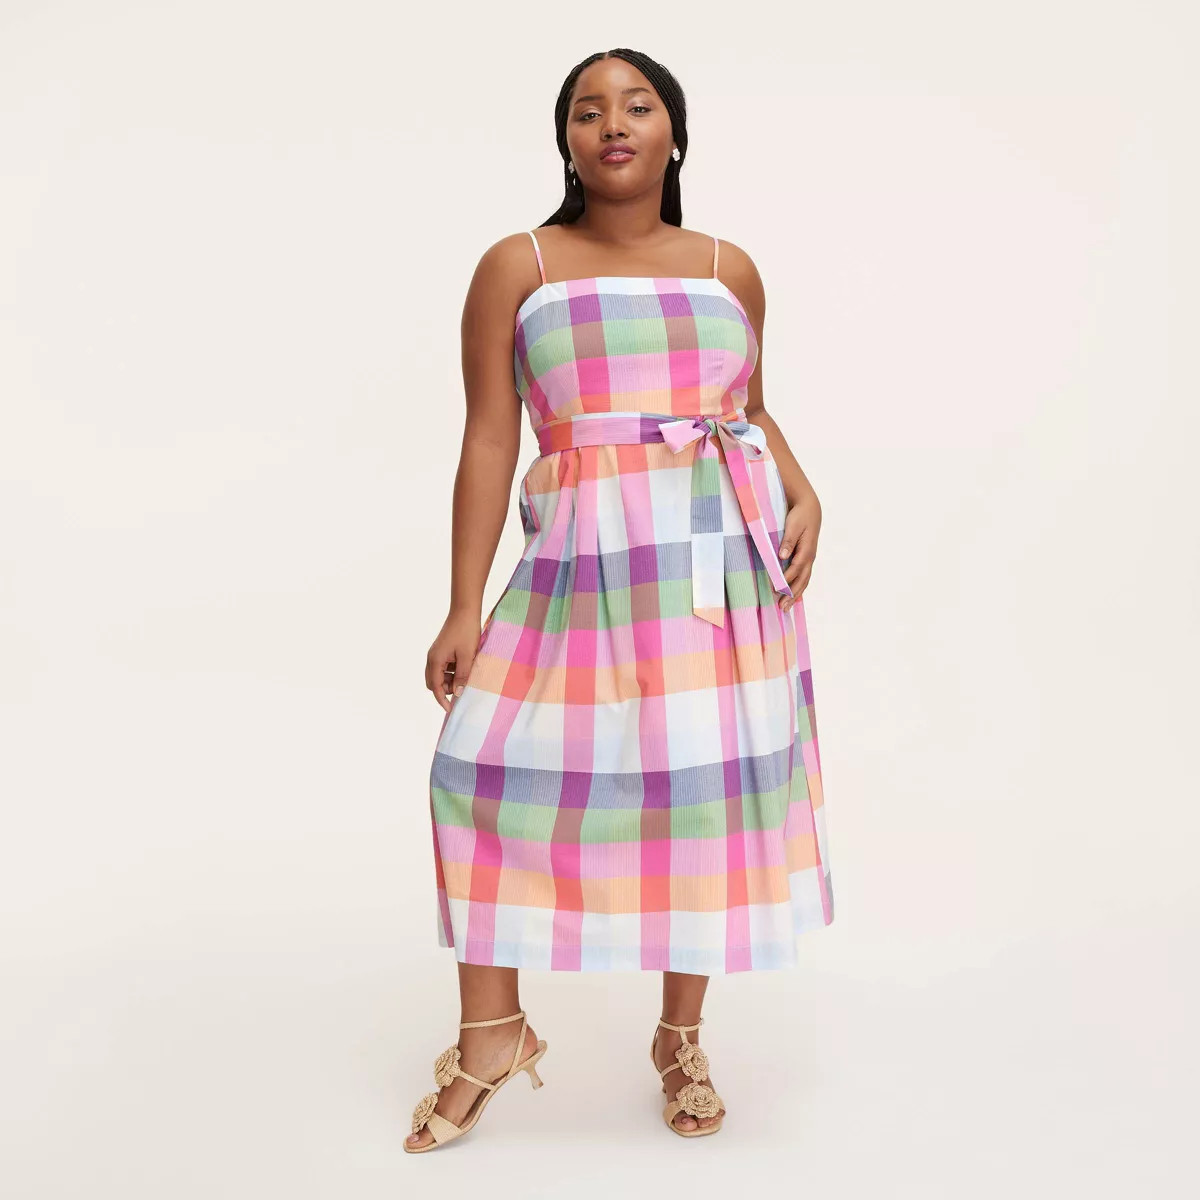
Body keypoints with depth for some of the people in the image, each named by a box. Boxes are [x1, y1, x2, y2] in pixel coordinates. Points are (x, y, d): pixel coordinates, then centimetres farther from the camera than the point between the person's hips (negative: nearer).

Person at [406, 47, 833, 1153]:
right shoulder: (518, 267, 3)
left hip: (726, 555, 2)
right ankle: (493, 1033, 17)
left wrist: (805, 497, 1)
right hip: (585, 559, -2)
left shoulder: (729, 269, 11)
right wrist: (464, 610, -6)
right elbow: (489, 440, -2)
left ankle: (682, 1038, 25)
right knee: (492, 766, -5)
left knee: (709, 782, 5)